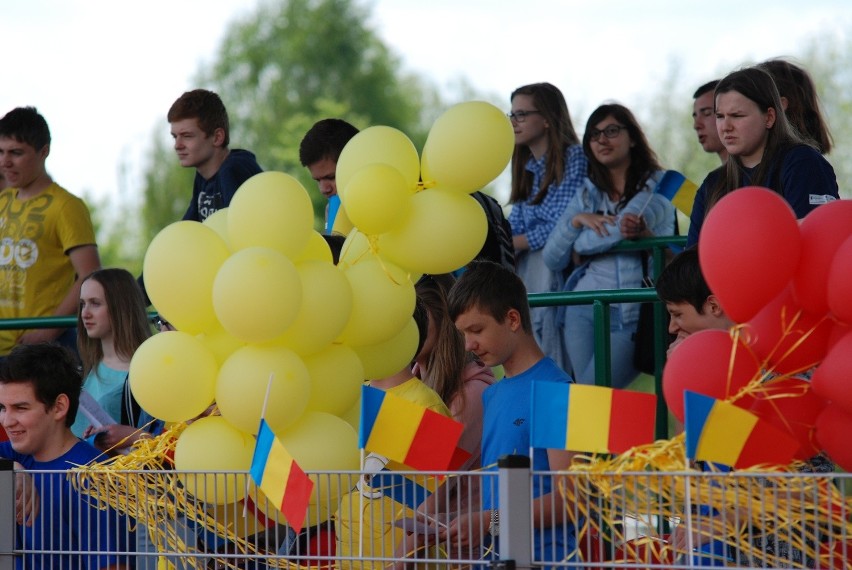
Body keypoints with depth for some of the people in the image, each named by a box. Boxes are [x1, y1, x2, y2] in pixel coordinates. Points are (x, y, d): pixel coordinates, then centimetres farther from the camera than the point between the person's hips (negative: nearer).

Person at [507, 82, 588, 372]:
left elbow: (560, 227, -11)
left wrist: (507, 244, -7)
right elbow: (515, 226, 12)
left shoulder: (574, 158, -4)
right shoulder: (527, 168, 19)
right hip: (524, 267, 7)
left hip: (557, 269, -7)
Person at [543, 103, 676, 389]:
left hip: (632, 314, -5)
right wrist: (577, 220, -4)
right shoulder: (588, 193, 14)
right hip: (584, 309, 5)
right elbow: (552, 258, 8)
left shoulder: (658, 185, 0)